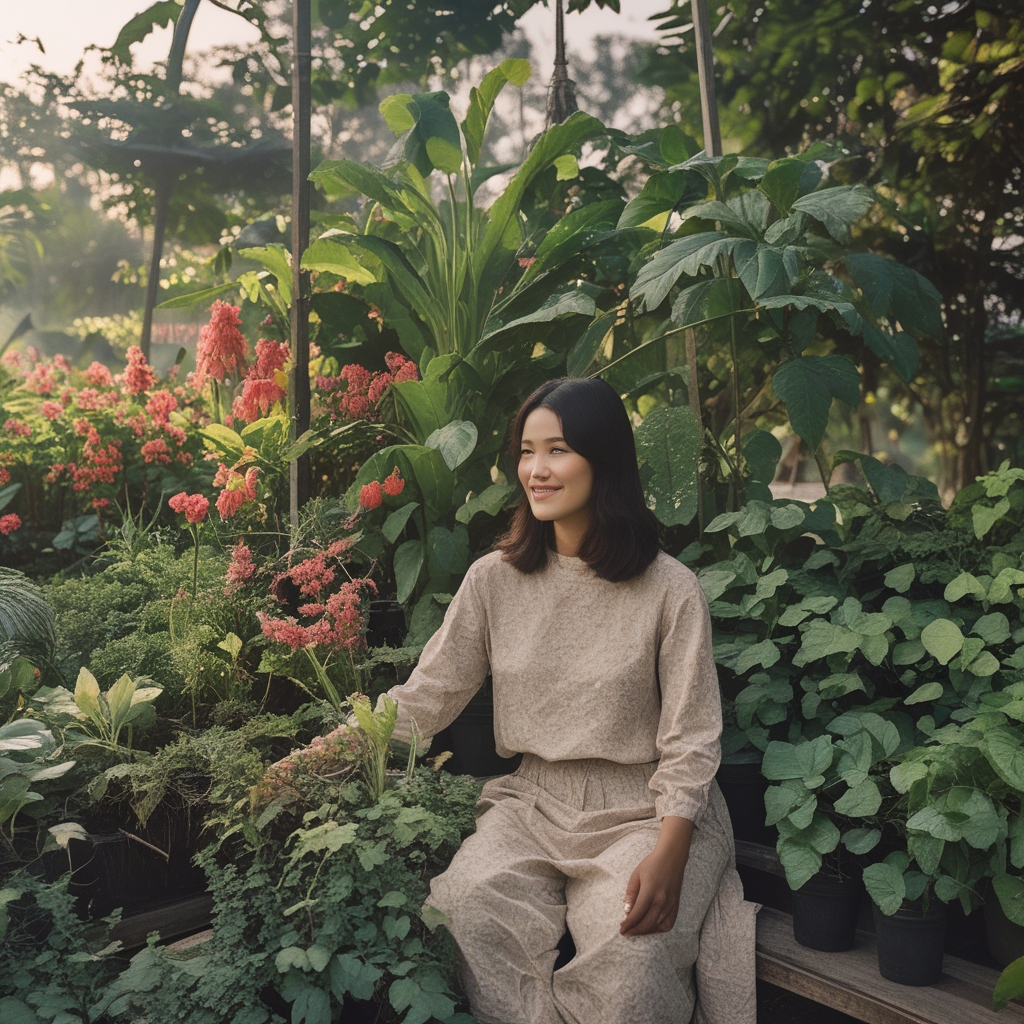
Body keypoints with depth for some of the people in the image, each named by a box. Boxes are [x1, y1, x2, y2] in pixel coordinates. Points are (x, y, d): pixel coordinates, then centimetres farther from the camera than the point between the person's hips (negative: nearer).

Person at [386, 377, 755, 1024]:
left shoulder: (670, 589, -7)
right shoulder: (495, 580, 3)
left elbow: (689, 741, -7)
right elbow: (425, 697, 3)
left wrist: (667, 856, -21)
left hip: (644, 808, -2)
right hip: (532, 802, 3)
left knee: (633, 954, -28)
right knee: (467, 911, -26)